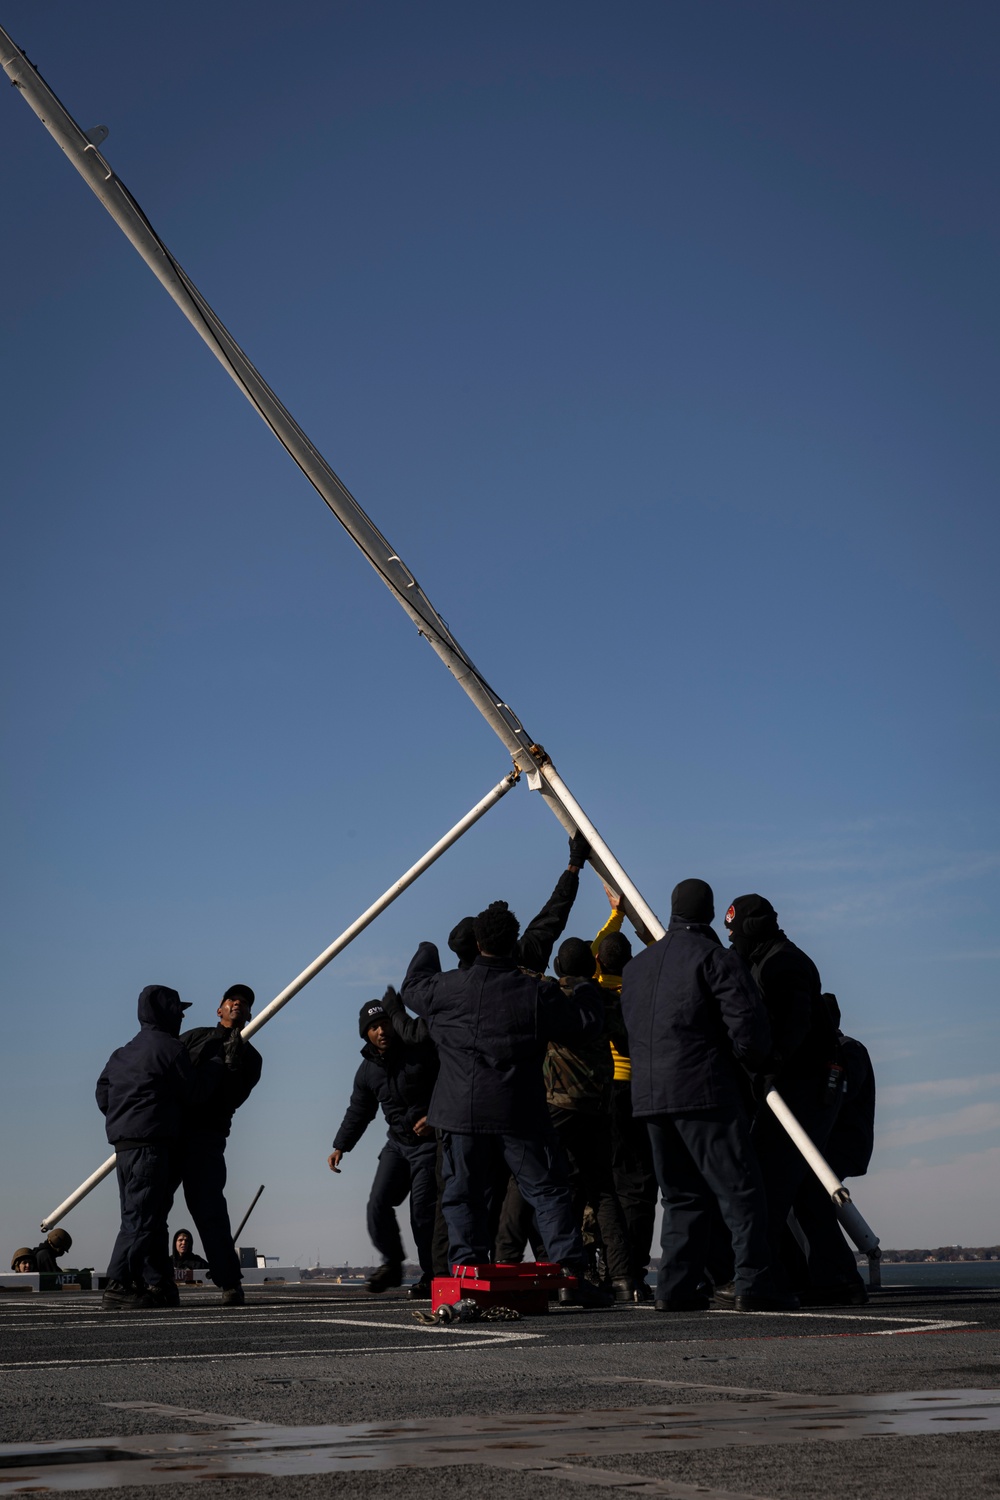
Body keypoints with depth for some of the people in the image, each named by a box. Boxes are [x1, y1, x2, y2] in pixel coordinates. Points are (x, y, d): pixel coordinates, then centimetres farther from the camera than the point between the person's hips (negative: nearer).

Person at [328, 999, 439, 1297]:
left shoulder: (422, 1050, -10)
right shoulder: (368, 1070, 6)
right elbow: (358, 1112, 16)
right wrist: (340, 1146, 8)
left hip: (429, 1140, -5)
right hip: (397, 1142, 5)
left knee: (422, 1208, -10)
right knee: (378, 1202, -6)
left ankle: (431, 1276, 2)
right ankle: (392, 1264, 14)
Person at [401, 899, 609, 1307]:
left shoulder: (448, 988, -1)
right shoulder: (538, 993, -7)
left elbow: (412, 988, 21)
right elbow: (586, 1023, 1)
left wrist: (426, 952, 40)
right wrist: (586, 992, 22)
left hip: (462, 1112, 1)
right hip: (521, 1115, -1)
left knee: (463, 1195, 10)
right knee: (549, 1191, 5)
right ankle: (571, 1272, 0)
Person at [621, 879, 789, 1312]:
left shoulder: (636, 966, 19)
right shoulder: (715, 958, -3)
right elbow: (747, 1023, -10)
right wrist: (752, 1060, 8)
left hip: (649, 1094, 7)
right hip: (704, 1092, -7)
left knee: (683, 1195, 13)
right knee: (740, 1190, -3)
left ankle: (675, 1287, 7)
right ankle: (753, 1284, -8)